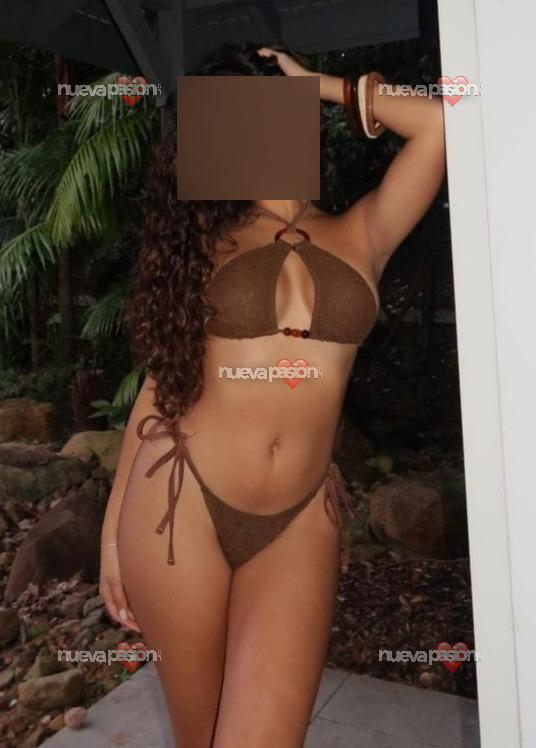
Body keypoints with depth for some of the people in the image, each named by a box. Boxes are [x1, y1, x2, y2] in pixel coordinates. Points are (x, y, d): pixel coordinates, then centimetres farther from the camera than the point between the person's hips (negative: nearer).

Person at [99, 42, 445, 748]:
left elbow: (440, 120, -1)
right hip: (180, 500, 0)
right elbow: (163, 379, 6)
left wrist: (318, 83, 9)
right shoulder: (204, 238, 8)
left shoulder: (360, 236, 9)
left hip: (299, 520, 0)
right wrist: (114, 525, 5)